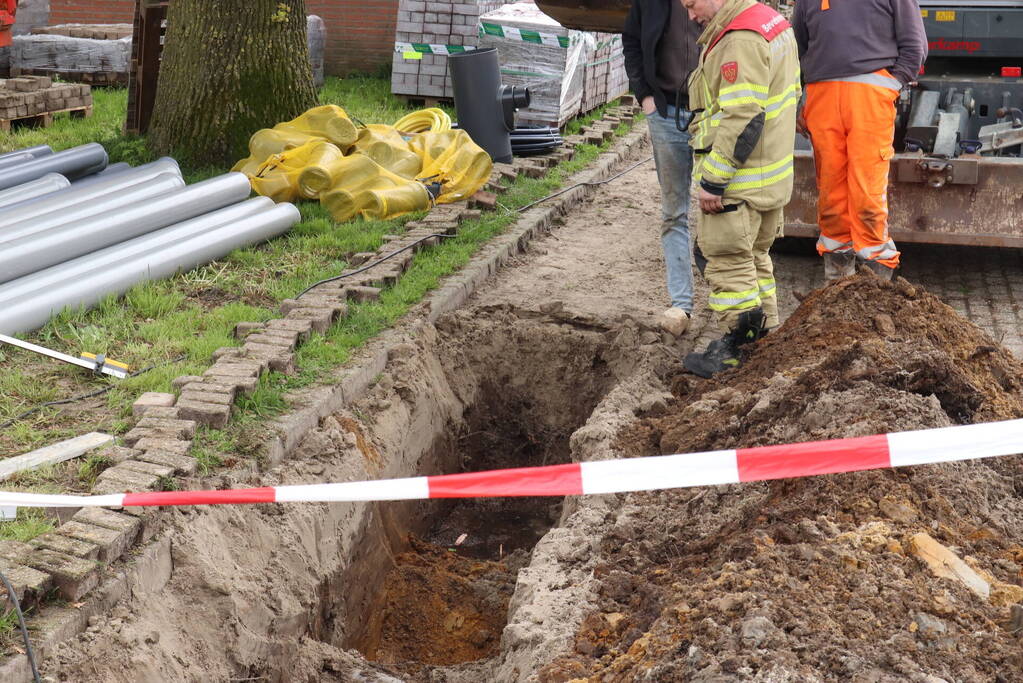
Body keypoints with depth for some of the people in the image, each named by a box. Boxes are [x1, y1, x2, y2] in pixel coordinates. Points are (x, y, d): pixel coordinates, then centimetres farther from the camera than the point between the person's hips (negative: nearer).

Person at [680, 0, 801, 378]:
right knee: (755, 257, 20)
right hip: (772, 175, 10)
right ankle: (765, 337, 29)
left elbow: (741, 119, -26)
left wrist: (713, 181, -23)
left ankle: (733, 349, 6)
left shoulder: (741, 41, -21)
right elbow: (790, 95, 19)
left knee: (727, 260, -1)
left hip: (740, 182, -10)